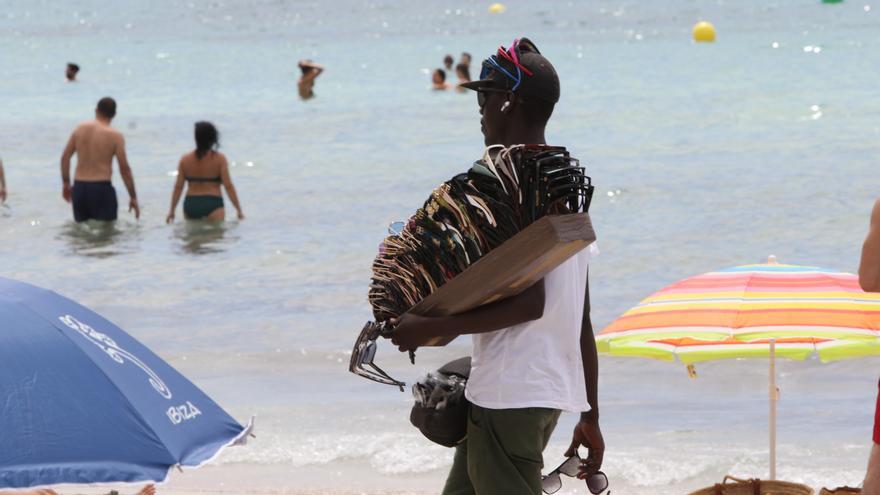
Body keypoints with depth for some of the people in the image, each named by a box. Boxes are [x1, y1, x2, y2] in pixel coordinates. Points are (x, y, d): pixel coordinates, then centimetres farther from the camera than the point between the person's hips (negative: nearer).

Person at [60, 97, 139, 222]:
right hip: (101, 188, -5)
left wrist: (66, 183, 20)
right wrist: (133, 197, -1)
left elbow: (65, 157, 8)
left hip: (79, 188, 5)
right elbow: (124, 168, -8)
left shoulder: (80, 129, 6)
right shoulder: (115, 136, -6)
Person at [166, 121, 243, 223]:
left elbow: (178, 187, 5)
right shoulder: (219, 159, -4)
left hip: (190, 205, 4)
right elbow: (228, 186, -7)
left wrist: (172, 211, 12)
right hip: (213, 205, -4)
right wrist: (239, 210, -2)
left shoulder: (185, 160, 4)